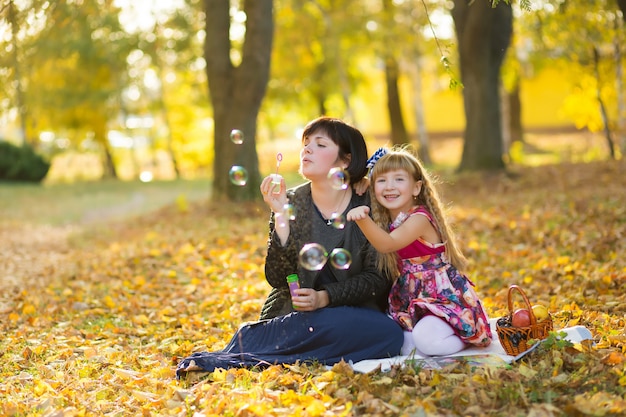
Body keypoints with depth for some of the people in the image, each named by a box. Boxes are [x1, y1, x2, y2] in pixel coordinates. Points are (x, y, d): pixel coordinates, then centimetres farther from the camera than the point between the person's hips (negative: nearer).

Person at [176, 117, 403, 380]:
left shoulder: (368, 206, -4)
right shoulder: (291, 203, 0)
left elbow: (377, 278, -4)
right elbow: (277, 278, -9)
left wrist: (325, 297, -17)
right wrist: (281, 216, -19)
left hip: (353, 312, 2)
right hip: (292, 314, -2)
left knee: (389, 334, -32)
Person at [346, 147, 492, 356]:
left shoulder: (419, 219, -21)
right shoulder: (385, 222, 6)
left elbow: (387, 244, -39)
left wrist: (364, 220, -54)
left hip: (444, 297, -8)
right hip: (413, 299, 8)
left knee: (427, 340, -30)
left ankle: (469, 335, -1)